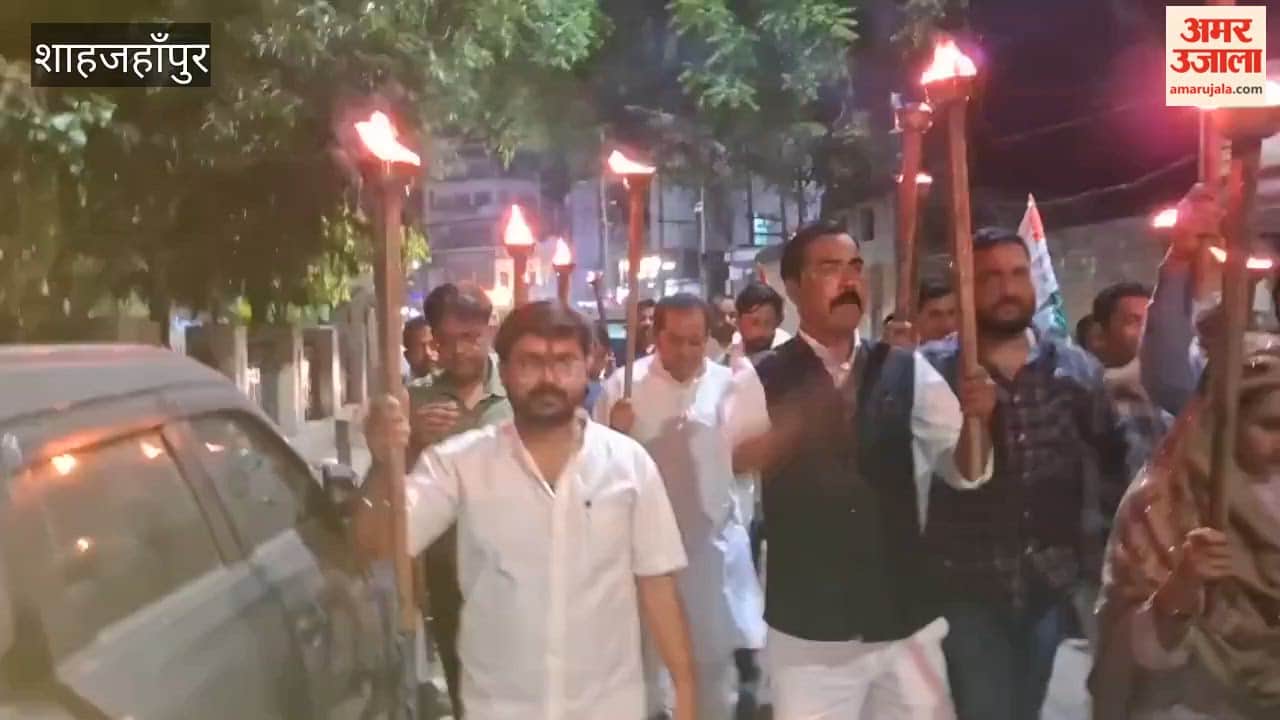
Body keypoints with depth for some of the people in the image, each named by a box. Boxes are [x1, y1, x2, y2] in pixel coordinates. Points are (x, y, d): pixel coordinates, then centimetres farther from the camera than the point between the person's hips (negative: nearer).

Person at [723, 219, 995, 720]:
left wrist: (974, 420, -22)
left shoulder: (908, 372, 1)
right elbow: (732, 461, -21)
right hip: (806, 631, -2)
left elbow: (965, 471, -1)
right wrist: (795, 421, -39)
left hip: (905, 623, 3)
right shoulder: (762, 380, -6)